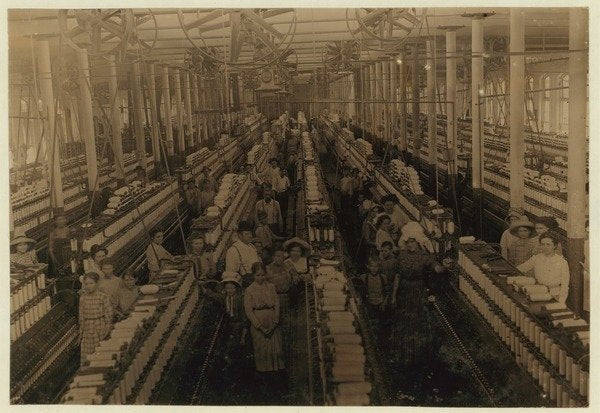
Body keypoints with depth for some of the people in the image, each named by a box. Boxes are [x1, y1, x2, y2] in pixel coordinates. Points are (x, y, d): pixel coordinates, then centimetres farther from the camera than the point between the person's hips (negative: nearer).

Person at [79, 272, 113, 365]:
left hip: (100, 330, -4)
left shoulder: (103, 297, -8)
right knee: (86, 360, 3)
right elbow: (81, 318, 12)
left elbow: (108, 316, -5)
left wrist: (107, 333, -8)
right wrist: (80, 333, 11)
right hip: (87, 333, 4)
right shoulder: (83, 298, 4)